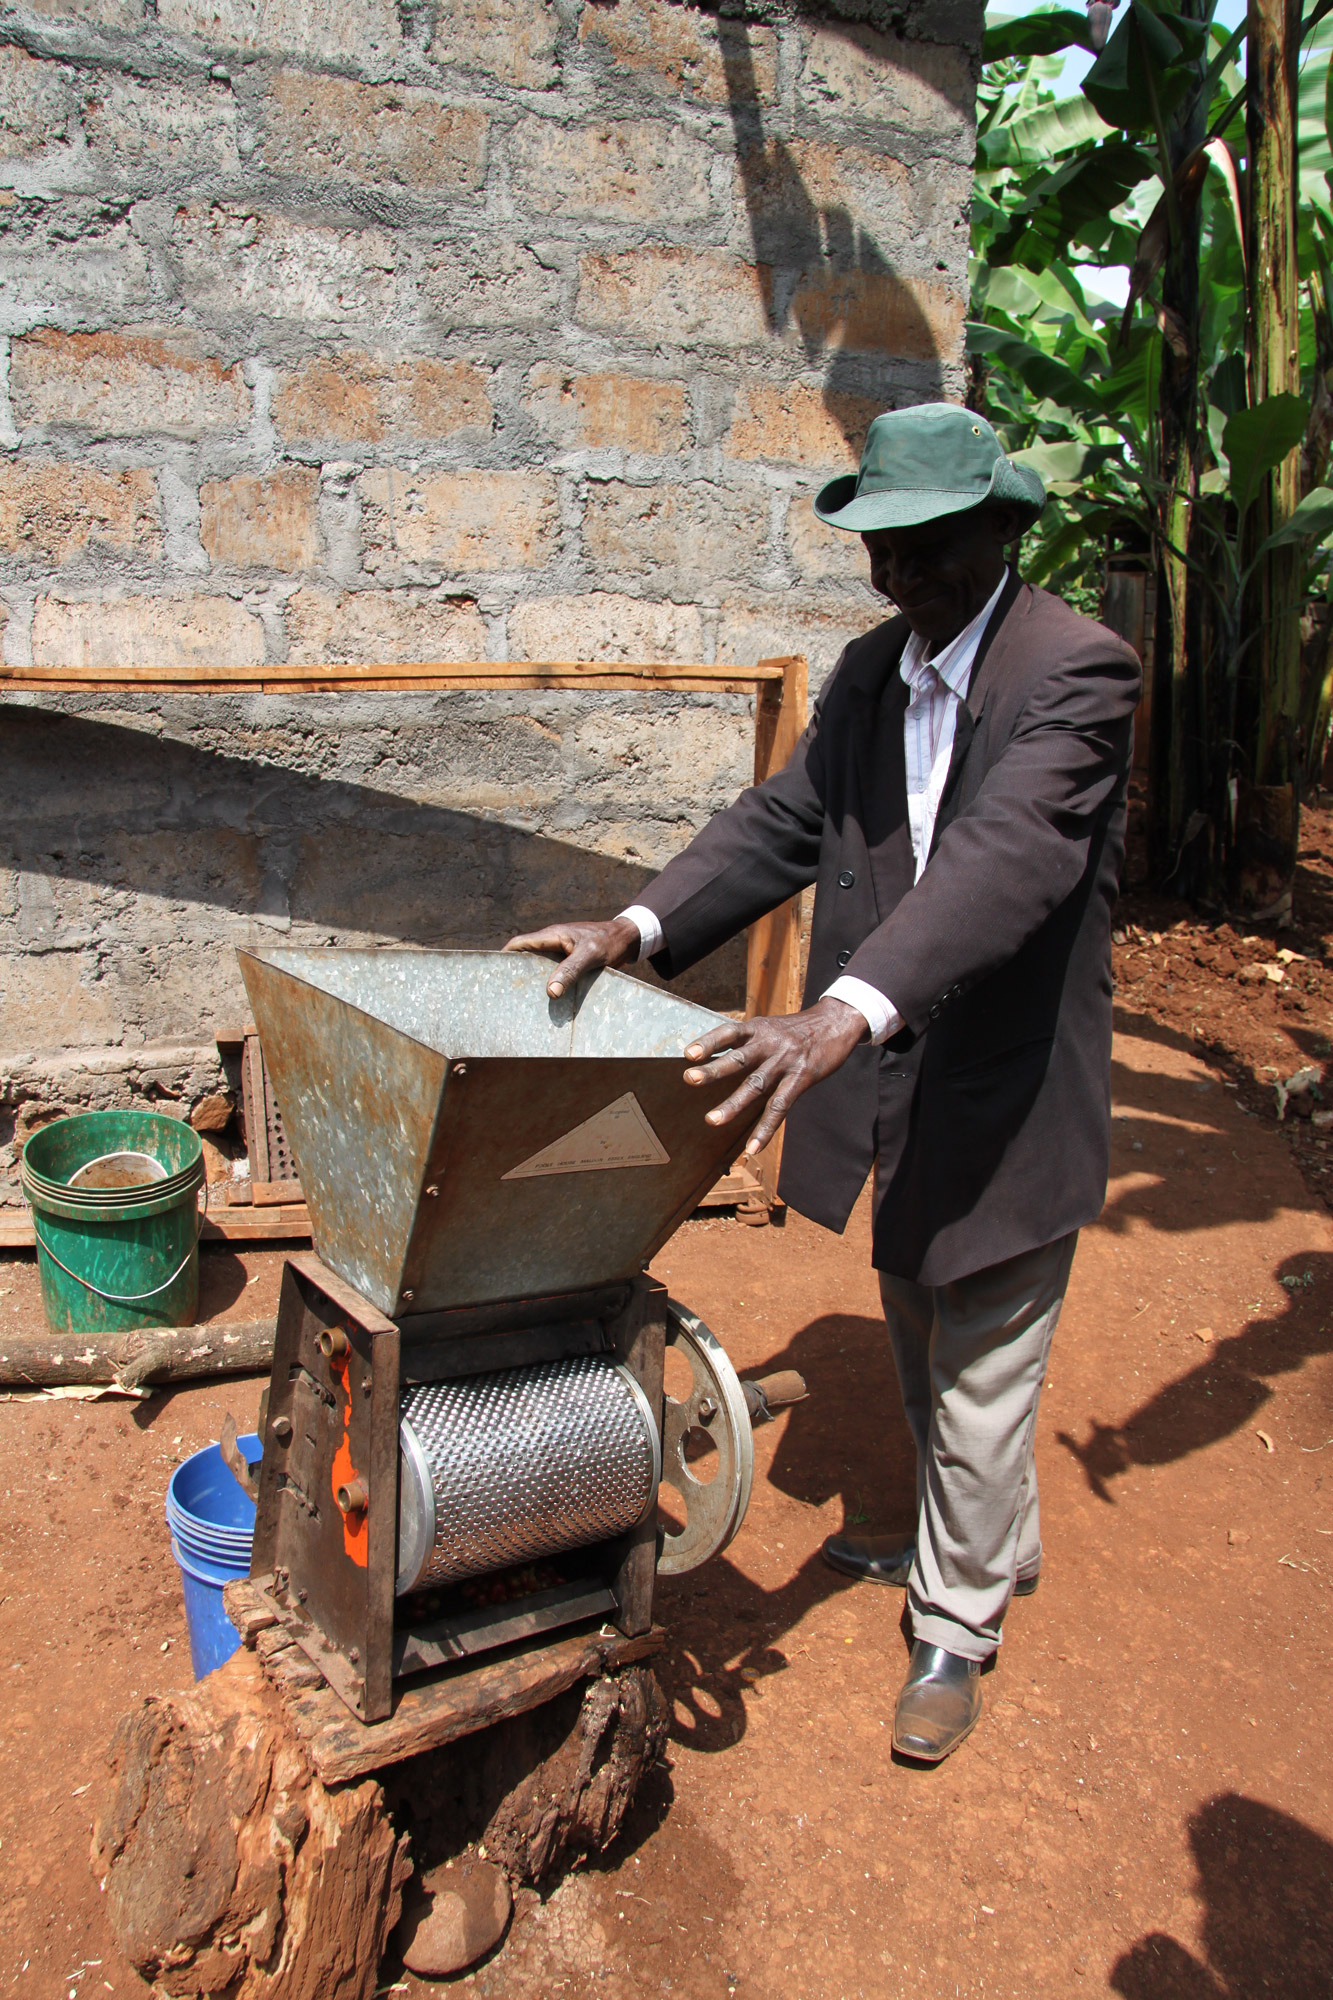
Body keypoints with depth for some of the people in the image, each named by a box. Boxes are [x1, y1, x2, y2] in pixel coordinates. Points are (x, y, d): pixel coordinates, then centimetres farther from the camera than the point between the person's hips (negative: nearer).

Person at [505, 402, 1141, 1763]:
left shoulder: (1076, 670, -21)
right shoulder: (868, 671, 4)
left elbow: (1008, 856, -36)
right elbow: (783, 824, 3)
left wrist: (842, 1014, -49)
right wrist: (635, 928, -11)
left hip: (1009, 1100, -7)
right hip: (896, 1091, 7)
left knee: (979, 1384, 11)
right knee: (924, 1362, 26)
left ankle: (955, 1627, 34)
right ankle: (982, 1545, 52)